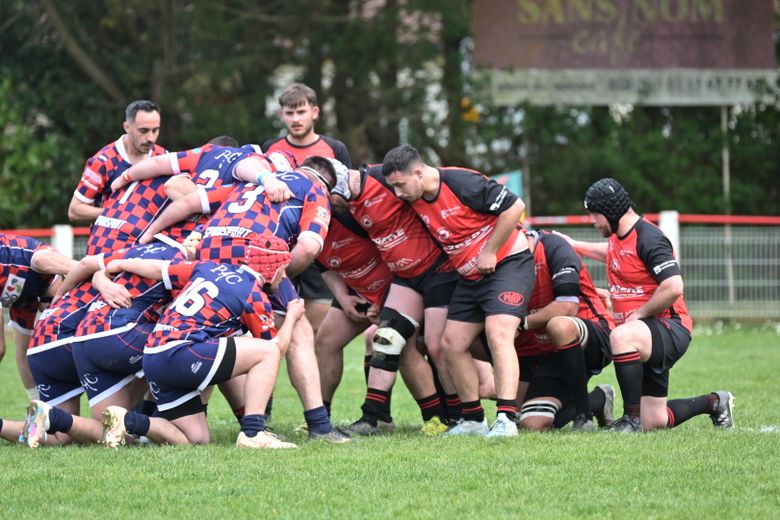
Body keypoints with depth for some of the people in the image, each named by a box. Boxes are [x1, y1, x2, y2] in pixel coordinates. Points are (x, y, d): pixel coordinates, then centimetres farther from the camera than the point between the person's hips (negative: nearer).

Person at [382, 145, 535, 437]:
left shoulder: (462, 183, -23)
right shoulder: (415, 201, 1)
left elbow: (514, 207, -21)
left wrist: (489, 252, -17)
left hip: (508, 263, -9)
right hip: (470, 277, 9)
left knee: (498, 334, -24)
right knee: (451, 344, 3)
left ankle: (506, 419, -29)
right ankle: (473, 420, 11)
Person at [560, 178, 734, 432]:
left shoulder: (648, 238, -18)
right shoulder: (619, 235, 9)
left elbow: (673, 287, -29)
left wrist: (638, 314, -19)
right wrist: (573, 245, 35)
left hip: (671, 329, -9)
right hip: (648, 337, 9)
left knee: (620, 337, -40)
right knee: (654, 422, 7)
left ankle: (632, 418, -32)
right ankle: (715, 402, 31)